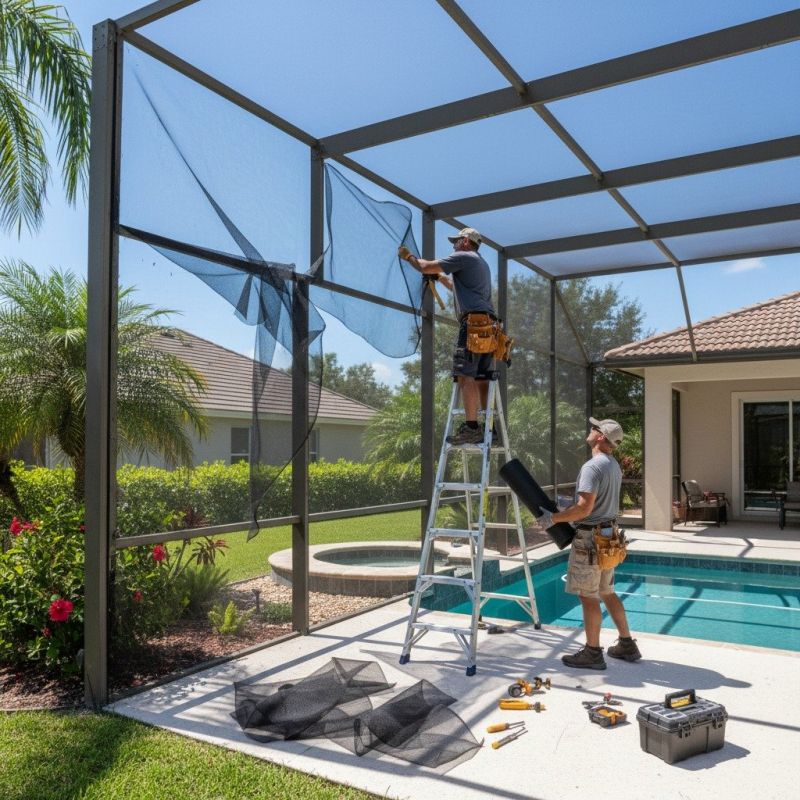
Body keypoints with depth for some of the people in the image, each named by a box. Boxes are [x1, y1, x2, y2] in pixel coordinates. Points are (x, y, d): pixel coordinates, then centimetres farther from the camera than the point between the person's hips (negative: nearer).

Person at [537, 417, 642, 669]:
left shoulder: (592, 466, -19)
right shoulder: (614, 466, 11)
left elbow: (584, 508, -24)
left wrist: (553, 518, -14)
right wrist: (567, 511, 18)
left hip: (590, 538, -9)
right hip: (609, 535, 9)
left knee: (588, 596, 1)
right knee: (607, 592, 19)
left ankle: (592, 653, 10)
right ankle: (627, 644, 27)